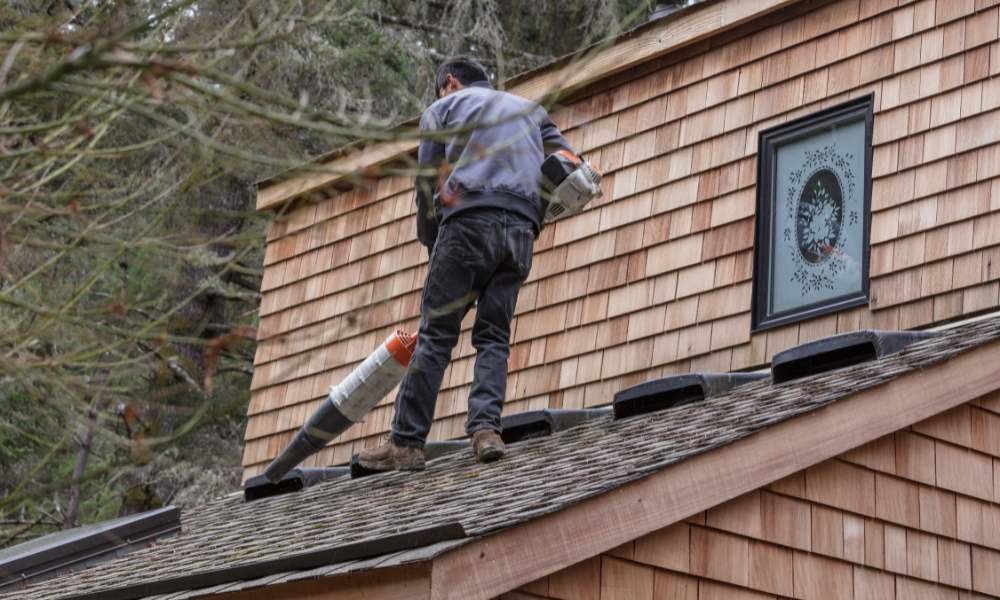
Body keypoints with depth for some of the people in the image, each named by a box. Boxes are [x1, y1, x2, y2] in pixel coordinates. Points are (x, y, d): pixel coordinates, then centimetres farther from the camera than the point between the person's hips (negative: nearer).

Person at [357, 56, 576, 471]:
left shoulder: (442, 109, 19)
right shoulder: (528, 108, 29)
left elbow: (427, 184, 13)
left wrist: (430, 243, 23)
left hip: (469, 222, -3)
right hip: (522, 229, 4)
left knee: (436, 335, -5)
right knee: (494, 337, 5)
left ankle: (407, 443, -8)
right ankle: (486, 429, -14)